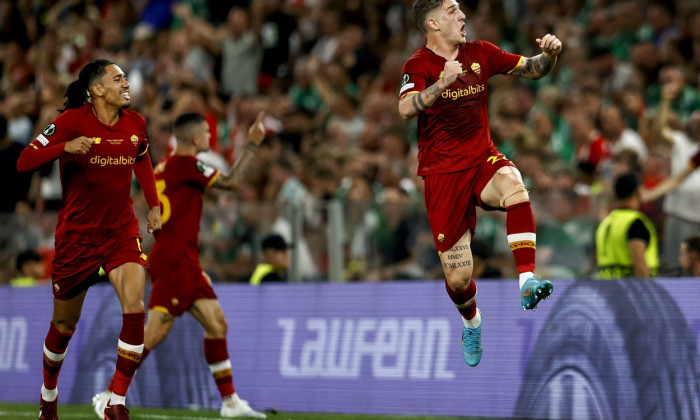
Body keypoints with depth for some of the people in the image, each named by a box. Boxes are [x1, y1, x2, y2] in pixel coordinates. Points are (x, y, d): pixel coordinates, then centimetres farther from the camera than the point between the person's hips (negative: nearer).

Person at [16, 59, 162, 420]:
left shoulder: (135, 123, 2)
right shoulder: (72, 121, -12)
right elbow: (23, 162, -16)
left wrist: (153, 204, 14)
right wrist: (65, 147, -31)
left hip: (121, 231, 3)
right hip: (76, 234, -3)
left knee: (134, 307, -21)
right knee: (64, 325, 10)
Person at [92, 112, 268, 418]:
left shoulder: (167, 166, 17)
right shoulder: (185, 164, -11)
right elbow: (230, 182, -11)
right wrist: (252, 144, -3)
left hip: (184, 261, 10)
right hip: (173, 261, -10)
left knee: (216, 323, 7)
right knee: (156, 331, -12)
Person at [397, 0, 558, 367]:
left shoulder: (480, 54, 6)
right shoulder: (419, 65, -7)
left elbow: (531, 69, 11)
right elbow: (405, 109, -25)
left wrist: (549, 55, -11)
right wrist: (443, 82, -39)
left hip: (483, 160, 2)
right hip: (442, 173, -2)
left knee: (513, 185, -37)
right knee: (457, 277, -1)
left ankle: (527, 283, -40)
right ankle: (472, 325, 34)